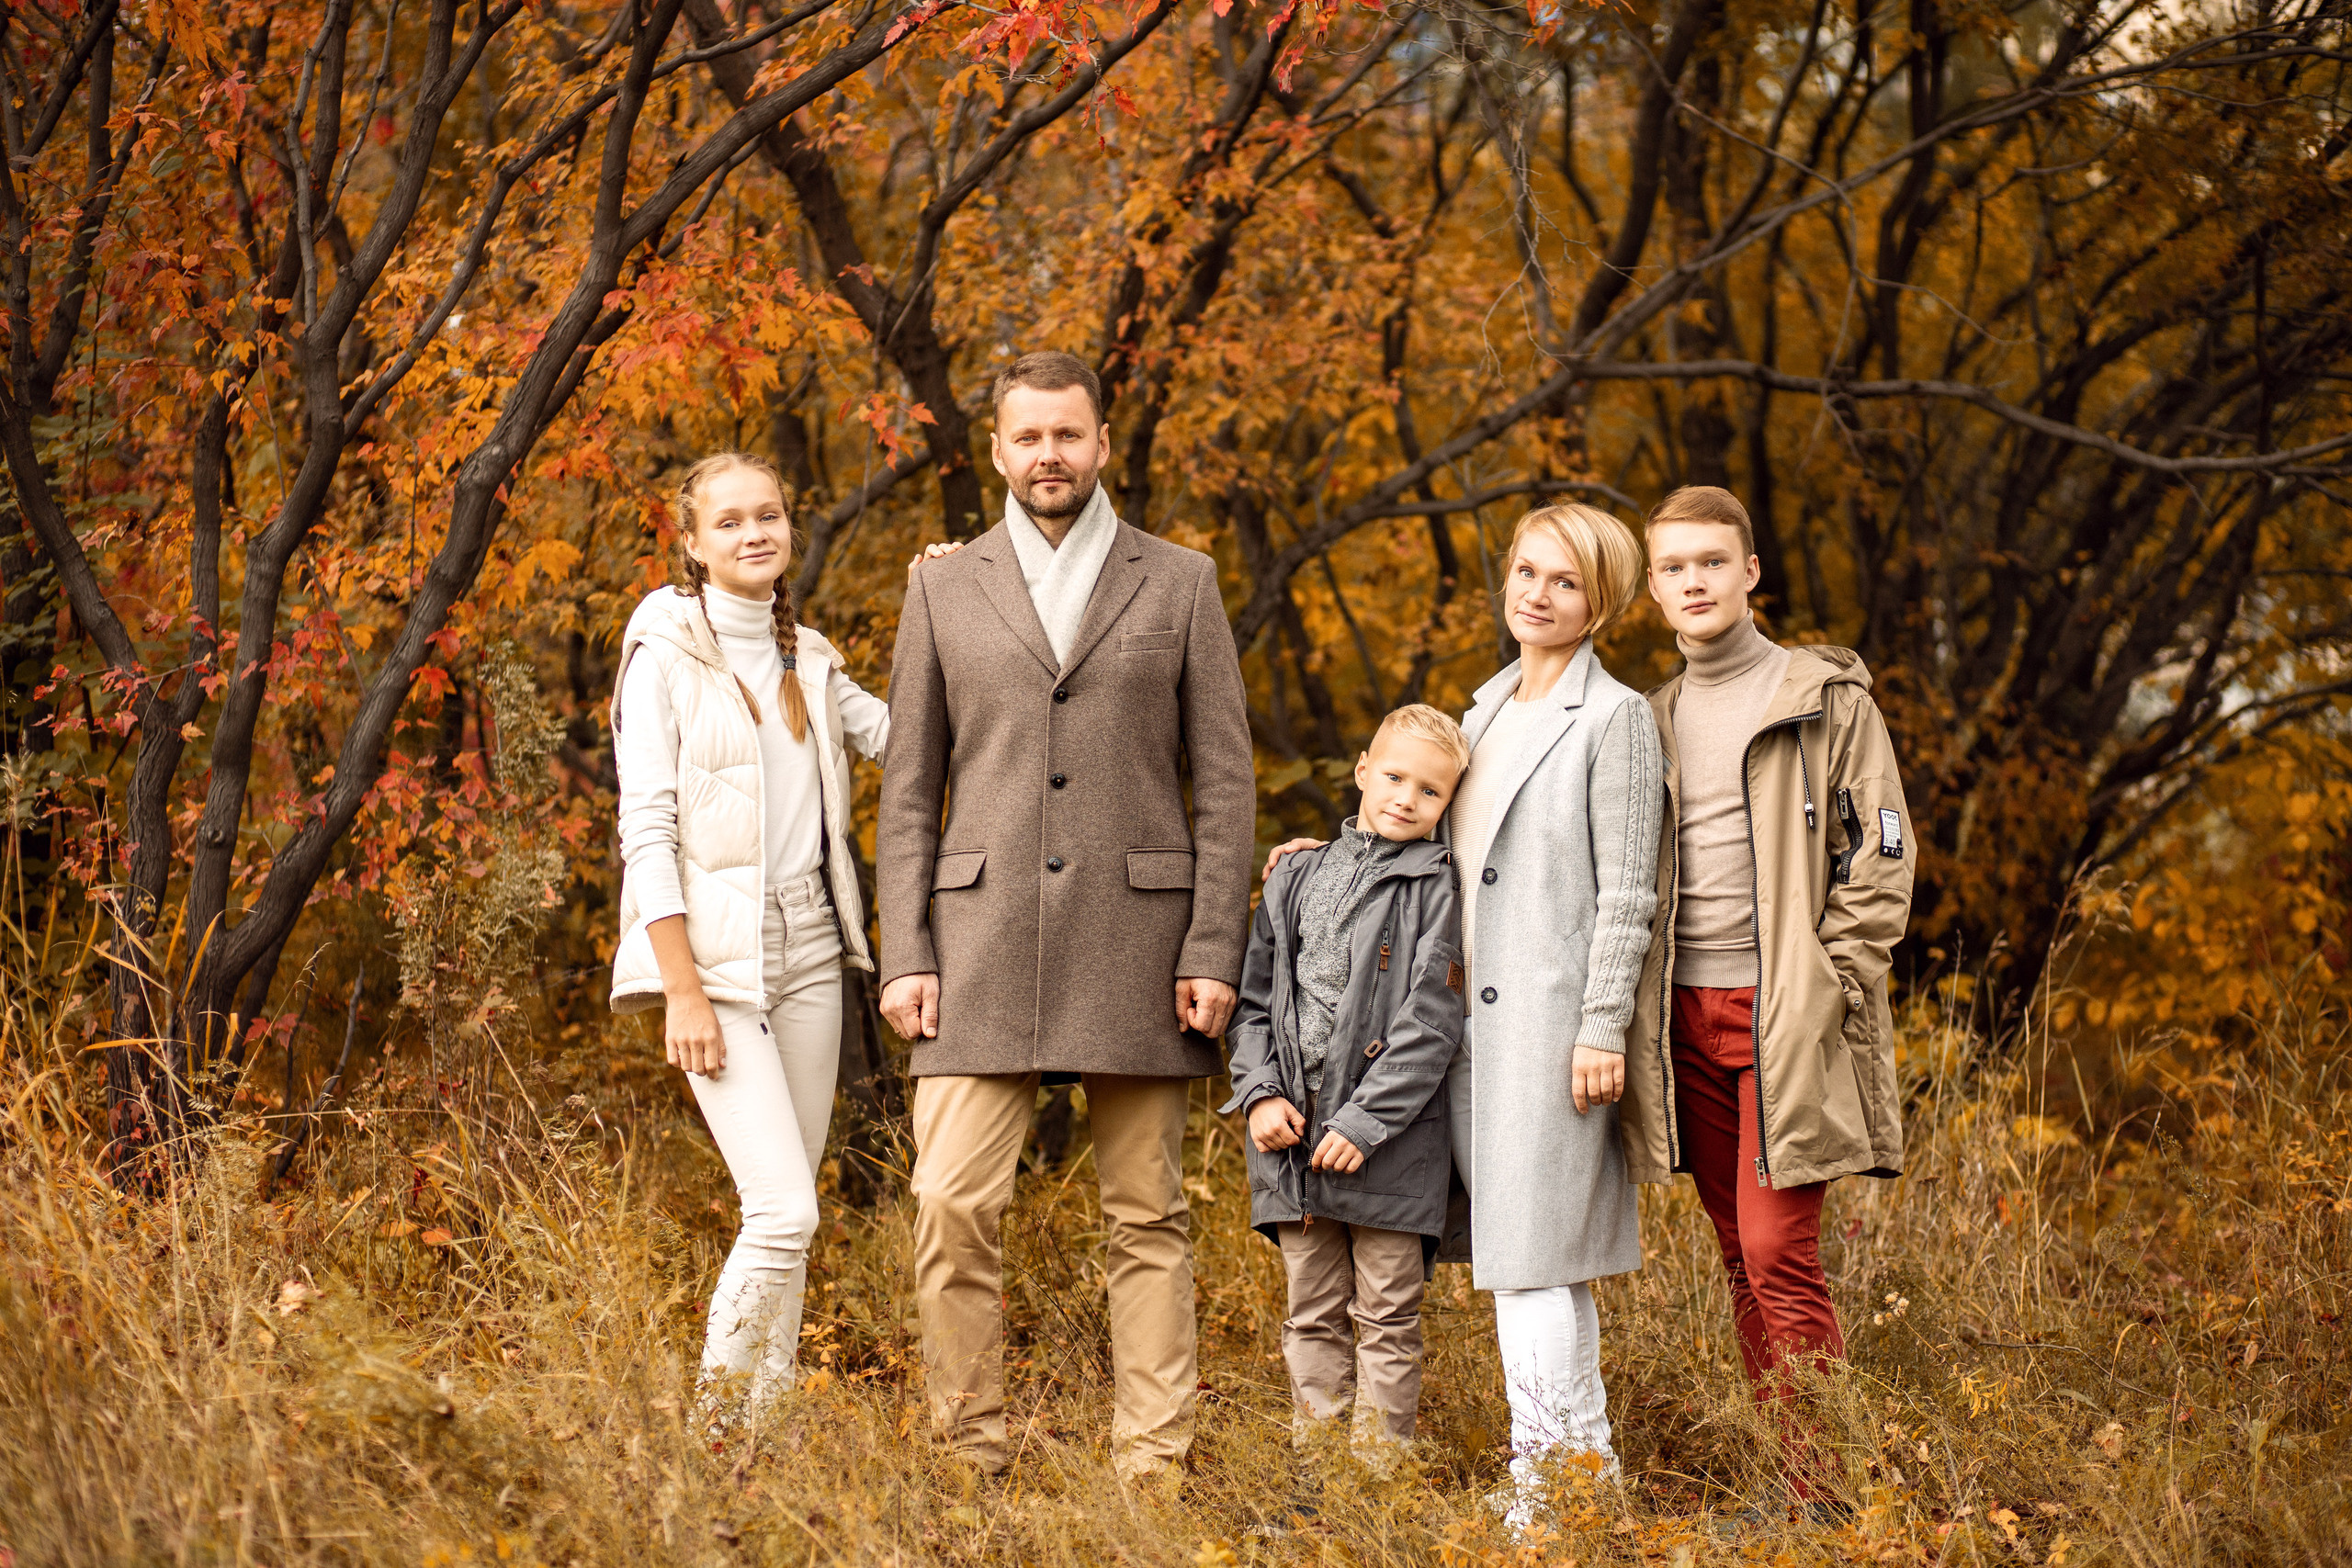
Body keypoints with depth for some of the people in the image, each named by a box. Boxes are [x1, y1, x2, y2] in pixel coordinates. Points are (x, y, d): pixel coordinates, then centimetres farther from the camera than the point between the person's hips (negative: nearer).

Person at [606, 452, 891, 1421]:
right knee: (785, 1213, -14)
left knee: (786, 1213, 6)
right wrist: (684, 992, -16)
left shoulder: (806, 657, 12)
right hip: (717, 952, -6)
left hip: (809, 950, 6)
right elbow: (646, 831, -10)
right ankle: (715, 1430, -3)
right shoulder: (665, 653, -5)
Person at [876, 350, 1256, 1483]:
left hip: (1137, 941, -1)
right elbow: (910, 793, 9)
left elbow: (1224, 782, 4)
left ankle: (1153, 1465, 7)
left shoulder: (1179, 584, 7)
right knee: (952, 1202, -9)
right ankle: (970, 1457, 0)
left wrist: (1215, 952, -5)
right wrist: (904, 956, 0)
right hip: (986, 942, 1)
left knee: (1145, 1217, 3)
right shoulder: (944, 591, 10)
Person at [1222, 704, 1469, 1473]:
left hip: (1390, 1143, -4)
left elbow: (1431, 1022, -10)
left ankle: (1380, 1468, 7)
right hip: (1294, 1137, 4)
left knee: (1387, 1317, 2)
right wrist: (1260, 1092, -2)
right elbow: (1254, 999, 13)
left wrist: (1365, 1121, -15)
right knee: (1312, 1315, 11)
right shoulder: (1298, 878, 11)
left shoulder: (1435, 890, -3)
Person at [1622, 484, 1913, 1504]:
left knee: (1779, 1252, -11)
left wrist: (1821, 997, -10)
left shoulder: (1828, 701, -1)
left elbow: (1880, 862, -4)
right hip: (1687, 1017, 5)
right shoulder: (1652, 721, 14)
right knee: (1741, 1259, 7)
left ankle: (1819, 1487, -6)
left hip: (1786, 1015, -5)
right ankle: (1776, 1483, 12)